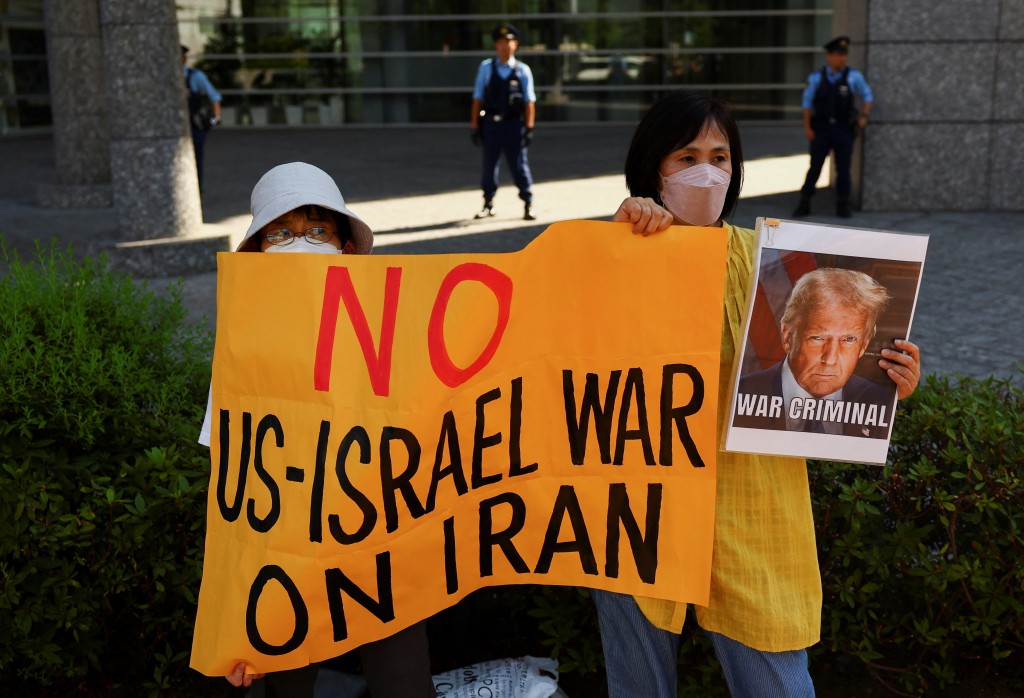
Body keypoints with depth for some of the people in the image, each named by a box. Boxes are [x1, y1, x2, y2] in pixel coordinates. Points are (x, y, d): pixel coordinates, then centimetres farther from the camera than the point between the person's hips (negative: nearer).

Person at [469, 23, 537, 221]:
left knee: (519, 164, -1)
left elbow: (529, 101, 1)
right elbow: (478, 98, 5)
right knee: (489, 164, 9)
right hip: (491, 123, 2)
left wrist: (529, 128, -5)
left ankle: (528, 204, 7)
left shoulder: (522, 70, 2)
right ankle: (488, 204, 23)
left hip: (514, 123, -2)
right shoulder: (486, 68, 5)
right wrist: (474, 126, 1)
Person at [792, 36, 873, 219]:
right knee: (815, 167, 2)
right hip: (821, 128, 0)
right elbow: (807, 103, 2)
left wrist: (864, 116, -6)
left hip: (844, 130, 0)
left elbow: (867, 96, 8)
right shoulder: (816, 78, -2)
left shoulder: (853, 76, -1)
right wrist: (807, 127, -3)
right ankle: (804, 204, 10)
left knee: (843, 169, 4)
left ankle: (842, 206, 14)